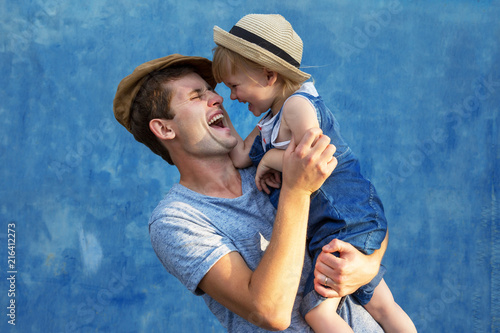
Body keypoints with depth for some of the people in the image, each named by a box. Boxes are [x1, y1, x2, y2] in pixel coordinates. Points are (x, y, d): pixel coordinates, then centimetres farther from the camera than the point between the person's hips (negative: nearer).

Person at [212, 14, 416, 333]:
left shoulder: (297, 104, -14)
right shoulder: (273, 119, 16)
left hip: (346, 222, -11)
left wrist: (271, 158, -15)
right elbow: (241, 157, 8)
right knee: (381, 304, 14)